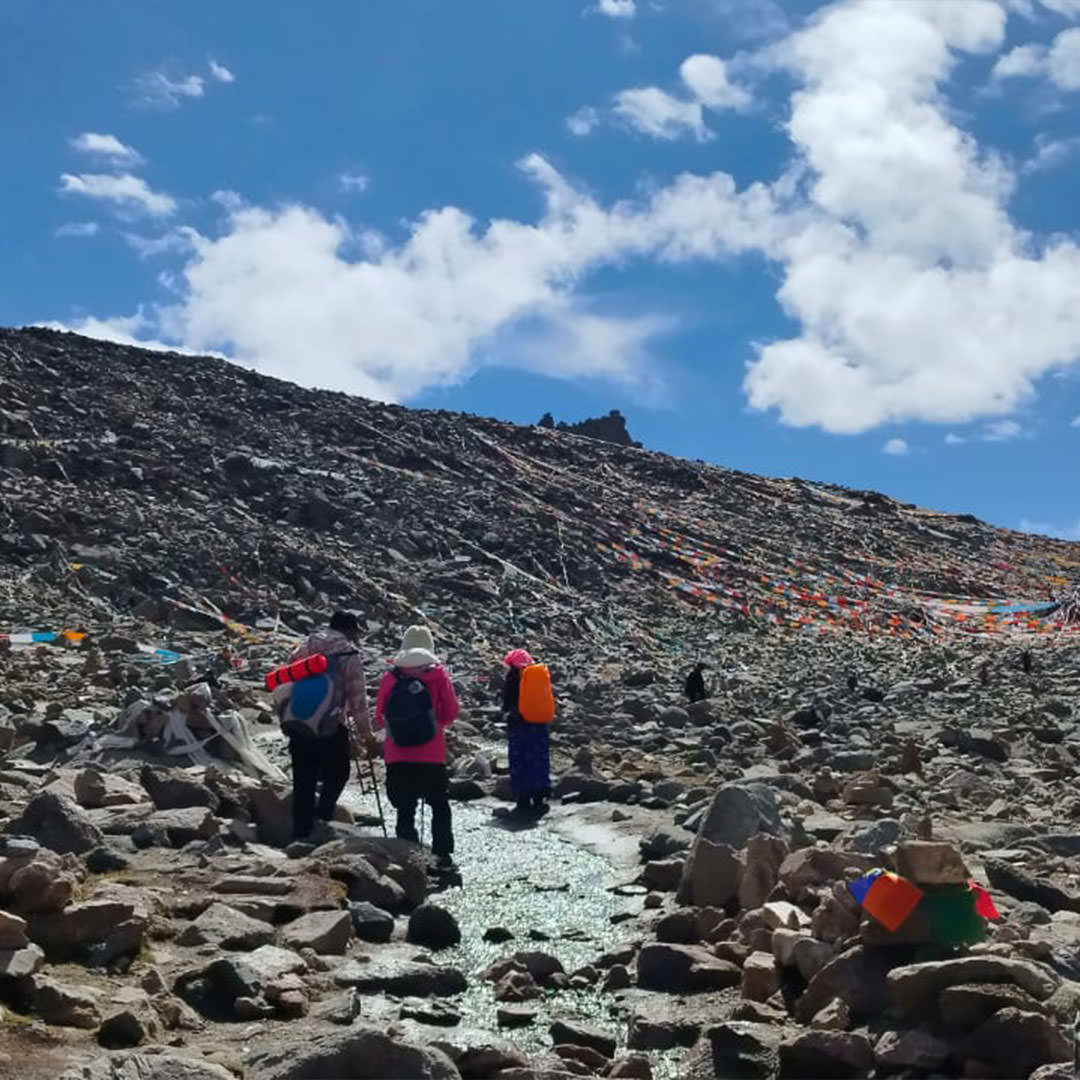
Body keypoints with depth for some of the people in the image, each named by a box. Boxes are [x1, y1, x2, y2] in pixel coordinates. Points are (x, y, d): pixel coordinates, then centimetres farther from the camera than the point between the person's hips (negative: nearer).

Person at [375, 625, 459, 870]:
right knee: (440, 806, 15)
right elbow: (451, 713, -1)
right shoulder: (438, 675, -5)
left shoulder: (389, 677, -2)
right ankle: (443, 855, 11)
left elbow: (380, 717, 3)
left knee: (405, 809, 8)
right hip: (432, 756, -1)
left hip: (397, 757, 1)